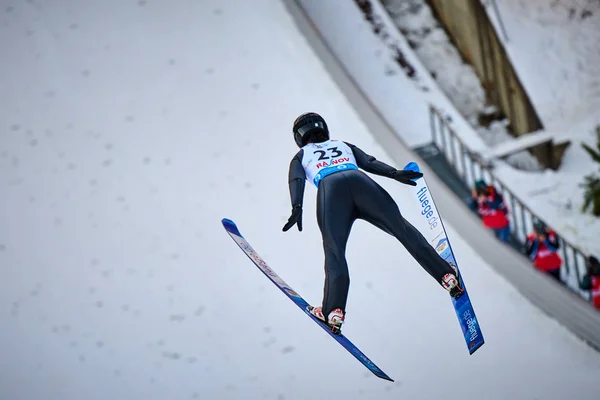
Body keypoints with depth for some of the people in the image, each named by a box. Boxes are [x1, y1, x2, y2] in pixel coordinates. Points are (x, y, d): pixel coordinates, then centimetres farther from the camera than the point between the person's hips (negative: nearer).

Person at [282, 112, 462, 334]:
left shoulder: (300, 157, 33)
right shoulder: (344, 145, 39)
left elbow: (296, 180, 12)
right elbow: (369, 162, 20)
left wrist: (297, 208, -3)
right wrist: (394, 173, 7)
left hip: (329, 189, -2)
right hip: (359, 181, 2)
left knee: (334, 251, -6)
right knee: (401, 228, 3)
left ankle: (334, 311, -22)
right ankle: (445, 275, -3)